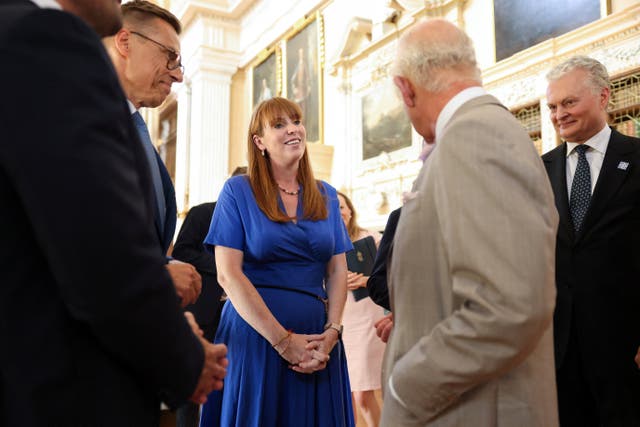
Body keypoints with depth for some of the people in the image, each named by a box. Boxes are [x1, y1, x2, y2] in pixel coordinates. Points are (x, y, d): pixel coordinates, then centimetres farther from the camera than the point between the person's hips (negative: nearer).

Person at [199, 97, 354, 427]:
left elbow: (337, 271, 7)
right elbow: (228, 275, -9)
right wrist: (284, 340, -13)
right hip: (256, 334, -3)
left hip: (317, 342, 4)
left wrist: (332, 332, -9)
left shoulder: (326, 196, 11)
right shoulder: (238, 190, -2)